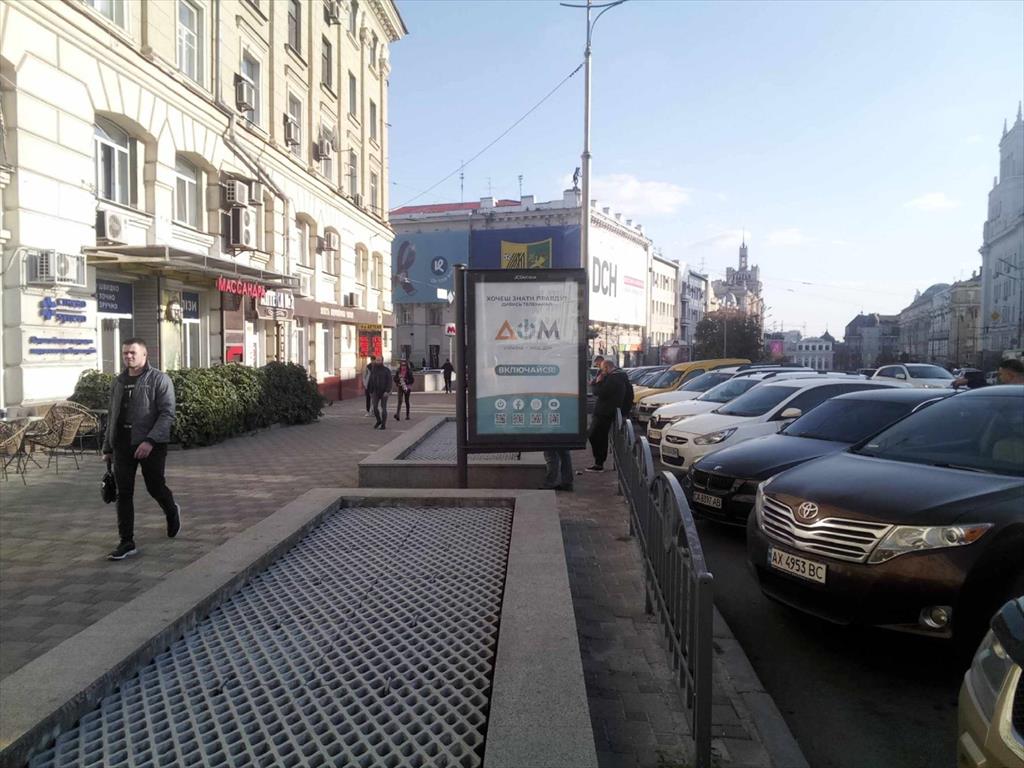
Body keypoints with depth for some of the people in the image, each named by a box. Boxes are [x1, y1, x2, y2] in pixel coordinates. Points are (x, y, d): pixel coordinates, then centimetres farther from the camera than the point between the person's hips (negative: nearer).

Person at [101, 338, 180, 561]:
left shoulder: (159, 379, -6)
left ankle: (172, 512, 38)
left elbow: (167, 413, -14)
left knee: (155, 487, 6)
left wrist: (150, 440, -24)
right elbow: (111, 416, 21)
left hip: (151, 445, -5)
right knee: (123, 494, 2)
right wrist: (107, 447, 18)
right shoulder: (119, 382, 14)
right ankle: (127, 543, 7)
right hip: (123, 445, 5)